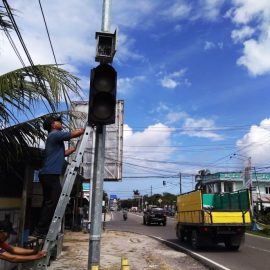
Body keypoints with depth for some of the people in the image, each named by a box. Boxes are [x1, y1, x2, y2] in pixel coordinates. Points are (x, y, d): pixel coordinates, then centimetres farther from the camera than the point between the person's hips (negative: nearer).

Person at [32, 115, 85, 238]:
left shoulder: (54, 138, 24)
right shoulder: (55, 134, -6)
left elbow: (64, 153, 29)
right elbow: (75, 133, -9)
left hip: (48, 174, 11)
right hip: (51, 174, -11)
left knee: (49, 203, 12)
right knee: (53, 202, -10)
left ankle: (41, 230, 15)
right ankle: (40, 231, -7)